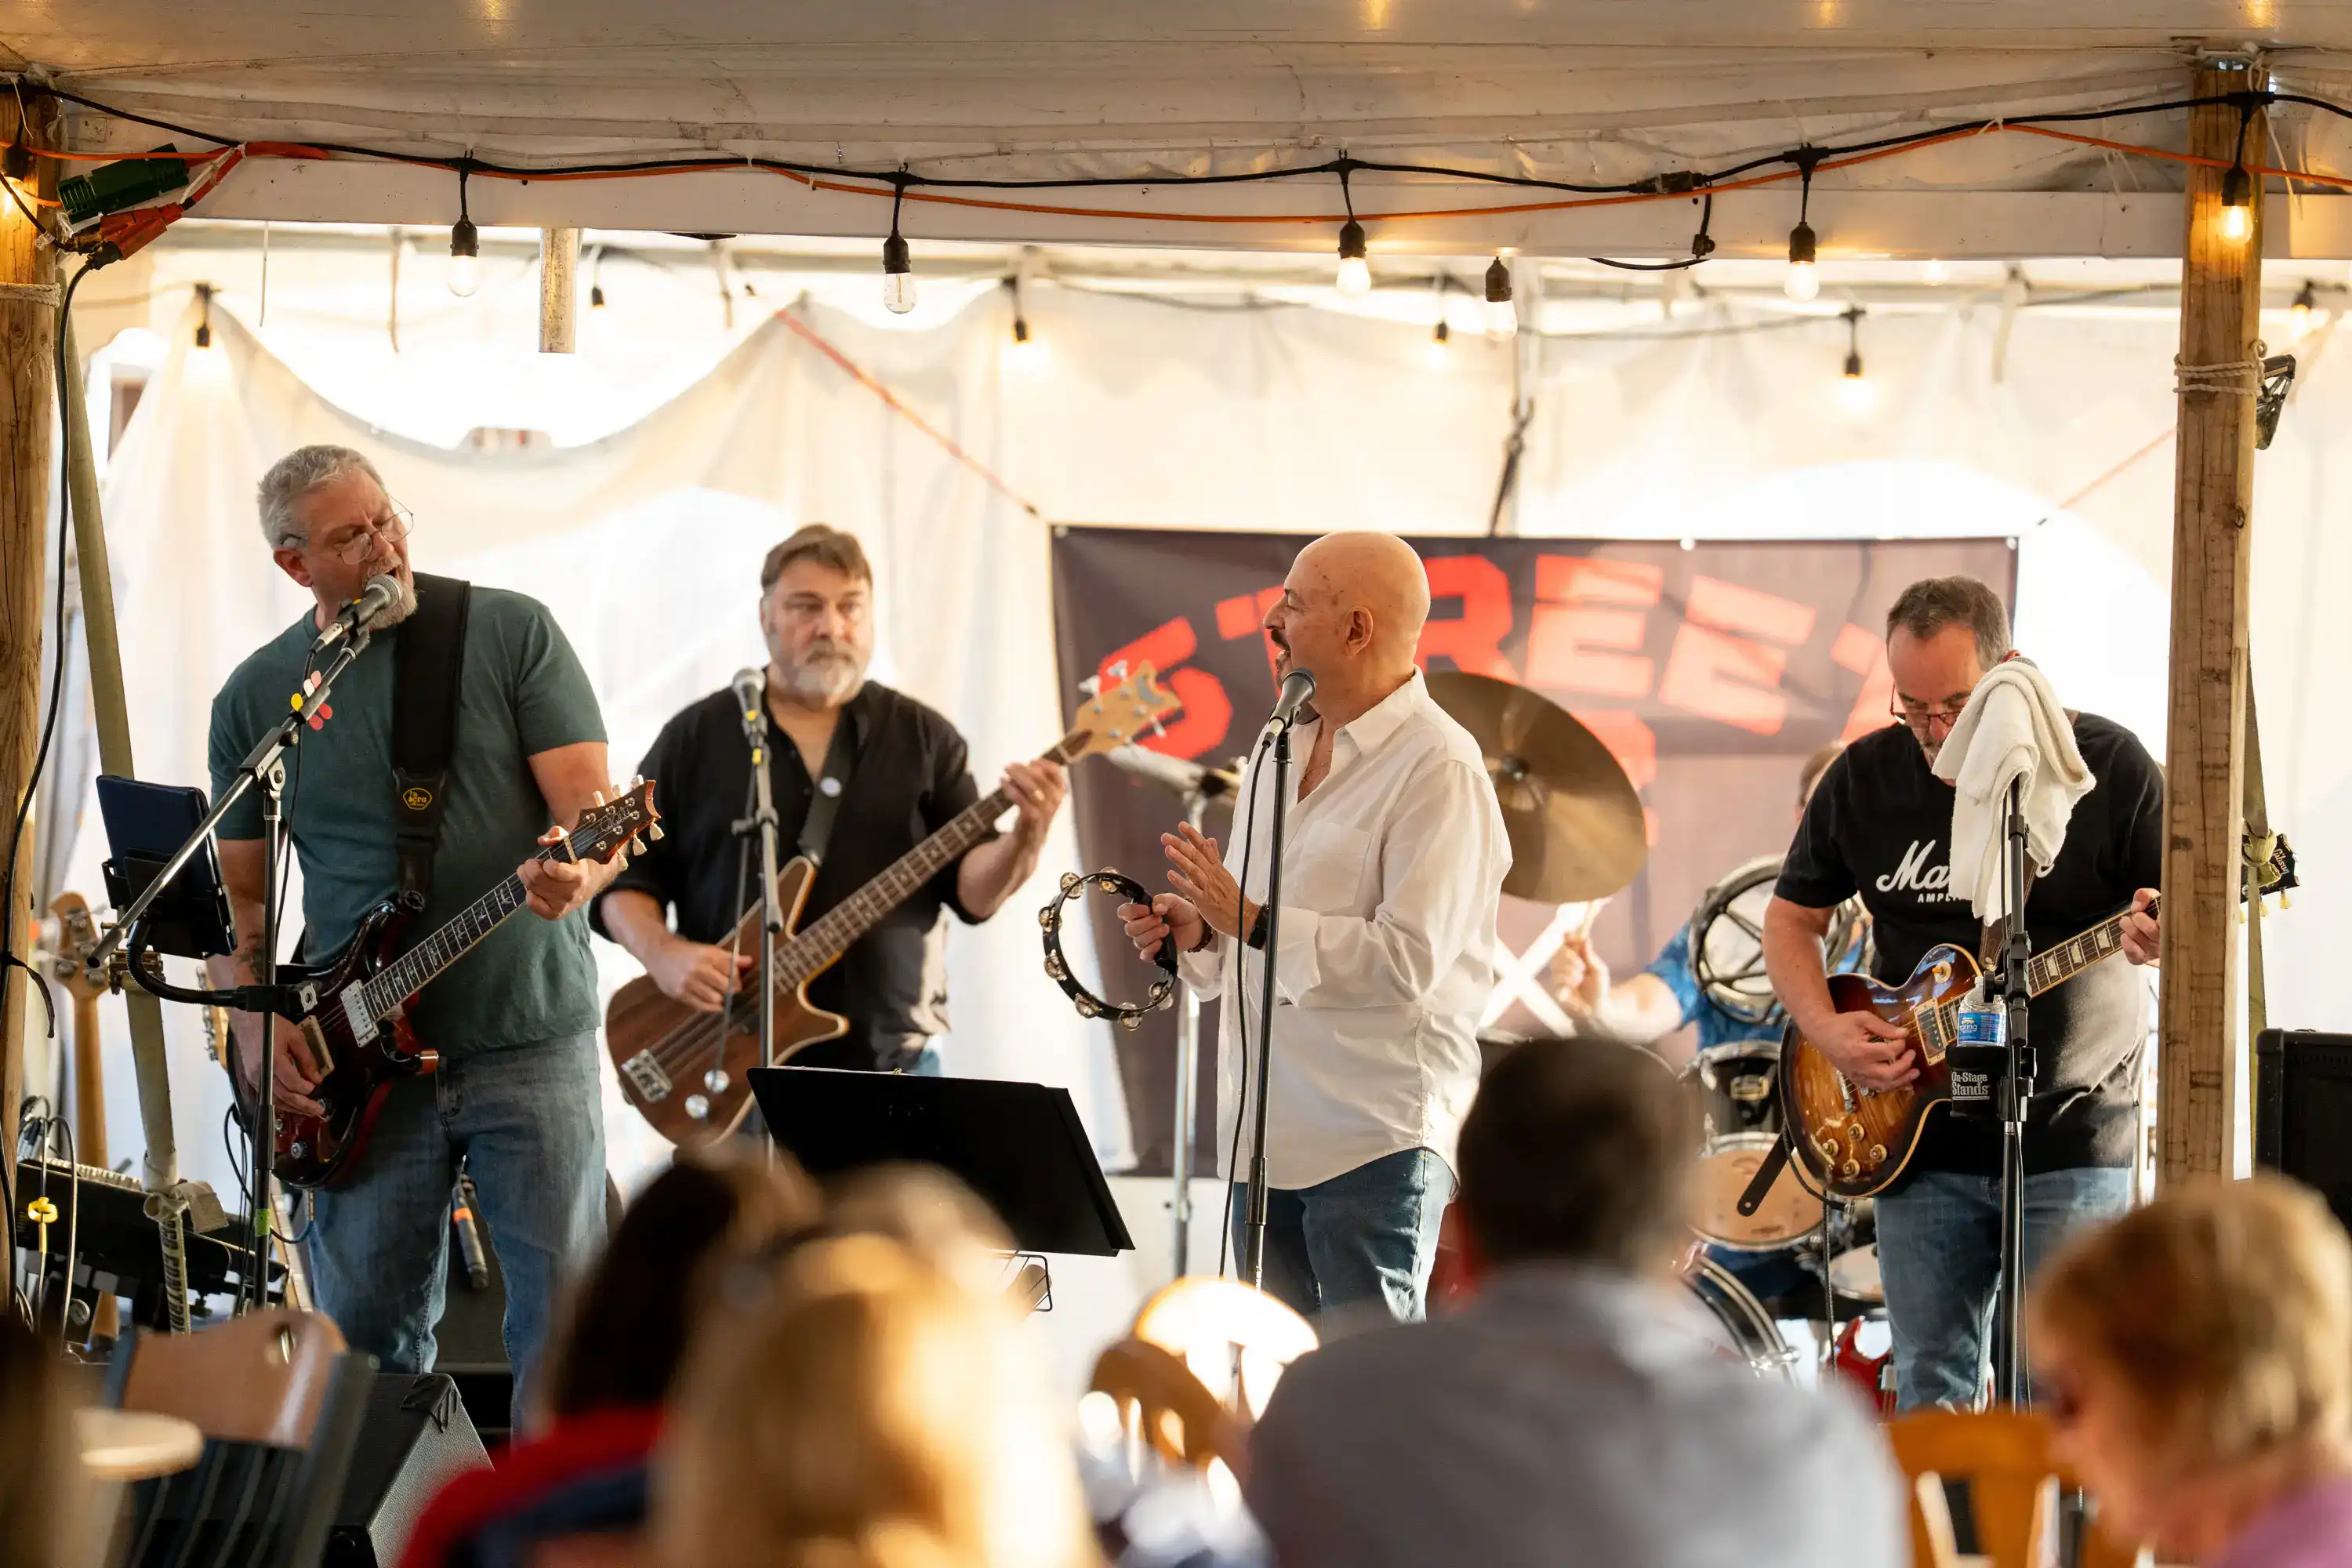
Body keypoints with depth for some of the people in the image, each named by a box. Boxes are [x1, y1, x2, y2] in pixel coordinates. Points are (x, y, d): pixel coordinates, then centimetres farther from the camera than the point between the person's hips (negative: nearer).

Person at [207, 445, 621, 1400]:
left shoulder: (511, 633, 0)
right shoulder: (256, 698, 7)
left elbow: (590, 806, -5)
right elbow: (240, 888, 13)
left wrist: (577, 872, -28)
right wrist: (254, 1023, -3)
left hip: (531, 1035, -2)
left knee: (564, 1319, -6)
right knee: (366, 1336, 3)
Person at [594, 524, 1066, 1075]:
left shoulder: (923, 738, 9)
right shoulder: (696, 737, 7)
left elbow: (973, 888, 2)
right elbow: (624, 874, 6)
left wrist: (1026, 838, -19)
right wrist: (663, 955, -13)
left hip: (889, 1062, 1)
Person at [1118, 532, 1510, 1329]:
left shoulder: (1438, 767, -12)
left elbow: (1409, 958, -21)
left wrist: (1251, 920, -20)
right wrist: (1198, 933, 6)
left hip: (1376, 1140, -8)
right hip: (1269, 1135, 9)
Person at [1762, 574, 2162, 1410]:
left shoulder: (2109, 767, -6)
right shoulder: (1864, 778, 3)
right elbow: (1790, 917, 14)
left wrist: (2163, 937, -27)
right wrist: (1828, 1030, -4)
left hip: (2071, 1144, -3)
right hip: (1923, 1147, 3)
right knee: (1930, 1394, 7)